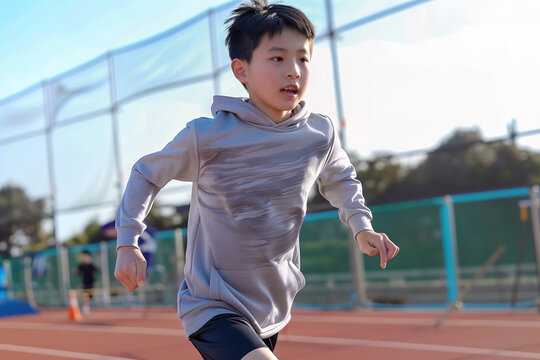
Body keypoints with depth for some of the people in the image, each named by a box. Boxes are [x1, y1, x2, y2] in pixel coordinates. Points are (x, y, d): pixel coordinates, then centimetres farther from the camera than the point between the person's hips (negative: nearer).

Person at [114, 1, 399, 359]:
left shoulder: (320, 133, -6)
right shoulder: (206, 136, -18)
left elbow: (341, 179, 17)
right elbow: (146, 173, -1)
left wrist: (361, 225, 0)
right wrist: (127, 242, -8)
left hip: (273, 311, 6)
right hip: (212, 305, -6)